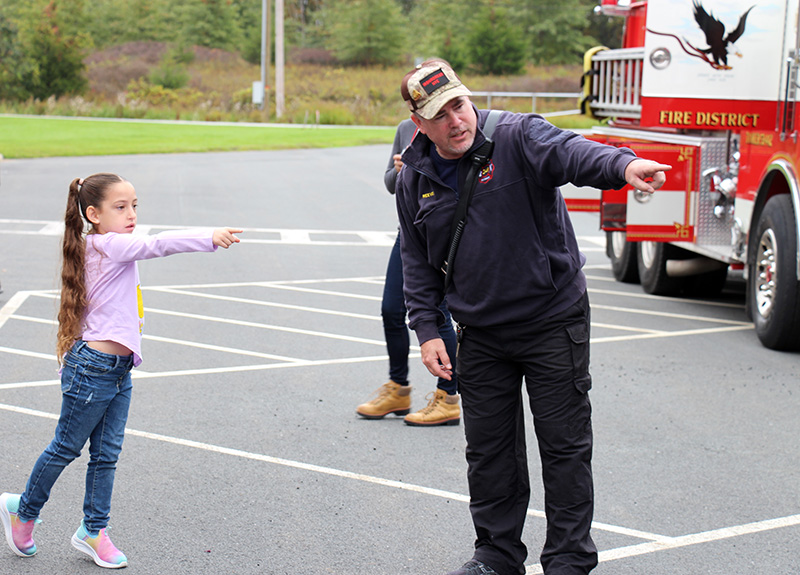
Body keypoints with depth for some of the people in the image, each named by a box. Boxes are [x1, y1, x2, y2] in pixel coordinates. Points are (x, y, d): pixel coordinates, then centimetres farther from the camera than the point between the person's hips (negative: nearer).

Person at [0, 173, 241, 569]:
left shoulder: (104, 248, 12)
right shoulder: (109, 245, -16)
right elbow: (157, 244, -29)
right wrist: (210, 238, -36)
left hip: (118, 369, 9)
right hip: (93, 368, -9)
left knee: (106, 454, 11)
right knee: (66, 448, 8)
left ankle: (93, 530, 21)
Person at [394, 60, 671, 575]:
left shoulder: (516, 138, -13)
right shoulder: (415, 179, 3)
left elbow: (571, 152, -34)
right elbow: (418, 263, 11)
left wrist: (622, 166, -54)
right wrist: (427, 329, 2)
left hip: (554, 322, -4)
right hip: (481, 335, 4)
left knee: (565, 446, 2)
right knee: (489, 450, 11)